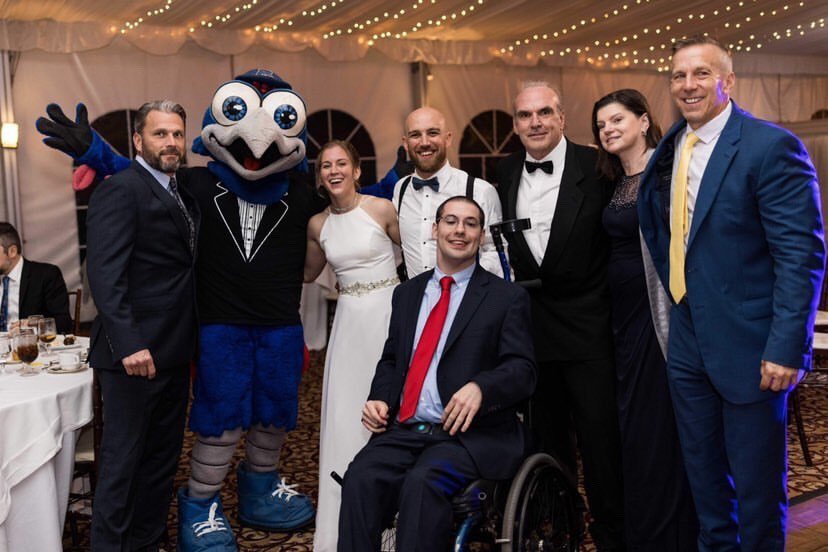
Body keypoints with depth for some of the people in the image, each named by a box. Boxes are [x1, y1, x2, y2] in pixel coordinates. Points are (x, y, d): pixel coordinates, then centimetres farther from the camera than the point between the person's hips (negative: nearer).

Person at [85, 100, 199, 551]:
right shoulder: (120, 191, -11)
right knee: (123, 460, 3)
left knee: (162, 459, 16)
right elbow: (105, 274, -19)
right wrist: (128, 345, -26)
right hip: (137, 353, -8)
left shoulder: (182, 193, 15)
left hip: (173, 353, 9)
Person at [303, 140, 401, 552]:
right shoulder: (317, 225, 6)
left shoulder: (382, 209, -6)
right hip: (349, 321, 4)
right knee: (345, 420, 6)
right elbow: (307, 273, 20)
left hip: (387, 313, -4)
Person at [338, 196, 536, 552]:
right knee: (360, 478, -25)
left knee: (422, 482, -32)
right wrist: (379, 399, 3)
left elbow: (522, 371, -3)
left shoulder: (508, 298, 5)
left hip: (470, 433, -3)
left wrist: (479, 387, -23)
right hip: (405, 429, 4)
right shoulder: (407, 293, 20)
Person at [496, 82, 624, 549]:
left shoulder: (597, 167, -8)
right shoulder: (507, 172, 6)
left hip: (587, 327, -4)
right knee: (547, 439, 15)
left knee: (601, 438, 1)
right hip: (530, 325, 4)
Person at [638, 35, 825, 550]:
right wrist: (676, 289, 12)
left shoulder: (771, 146, -13)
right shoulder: (670, 149, 7)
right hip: (687, 341, 7)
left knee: (757, 481, 8)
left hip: (748, 344, -6)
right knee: (703, 471, 18)